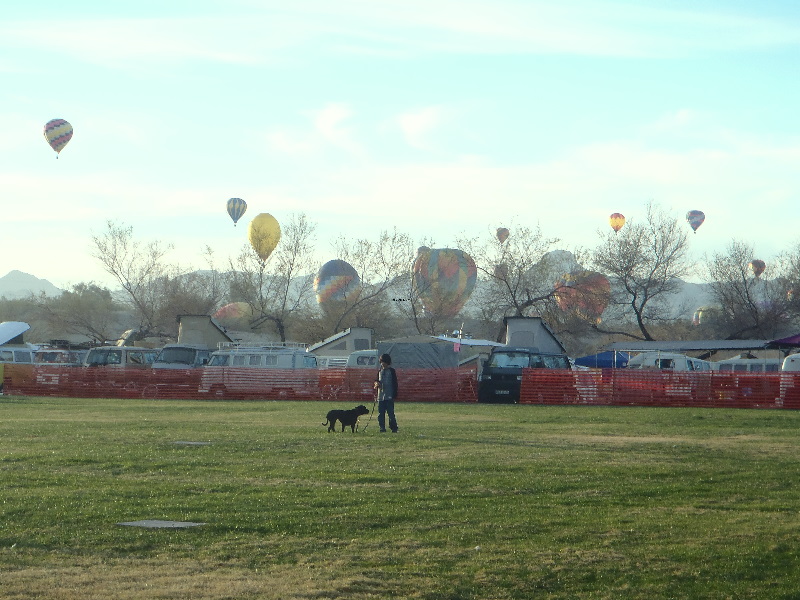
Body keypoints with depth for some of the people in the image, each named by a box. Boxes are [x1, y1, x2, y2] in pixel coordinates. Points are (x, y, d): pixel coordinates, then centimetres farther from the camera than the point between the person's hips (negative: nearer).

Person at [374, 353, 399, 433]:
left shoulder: (391, 370, -1)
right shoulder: (380, 370, 14)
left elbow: (395, 383, -3)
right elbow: (377, 379, 23)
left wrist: (394, 395, -9)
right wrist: (377, 383, -3)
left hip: (389, 396, -6)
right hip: (381, 396, 6)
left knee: (390, 413, -8)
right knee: (381, 414, 4)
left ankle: (394, 428, -2)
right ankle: (382, 428, 8)